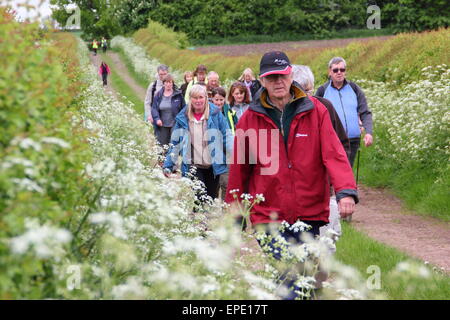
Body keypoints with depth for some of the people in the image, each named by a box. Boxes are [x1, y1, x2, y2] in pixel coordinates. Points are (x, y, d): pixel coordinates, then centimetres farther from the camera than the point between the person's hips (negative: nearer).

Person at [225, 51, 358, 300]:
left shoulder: (316, 111, 0)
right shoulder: (250, 119, 1)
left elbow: (333, 154, -9)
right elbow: (239, 170, 7)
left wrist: (346, 191, -25)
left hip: (312, 215, 1)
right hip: (268, 218, -1)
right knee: (286, 284, -8)